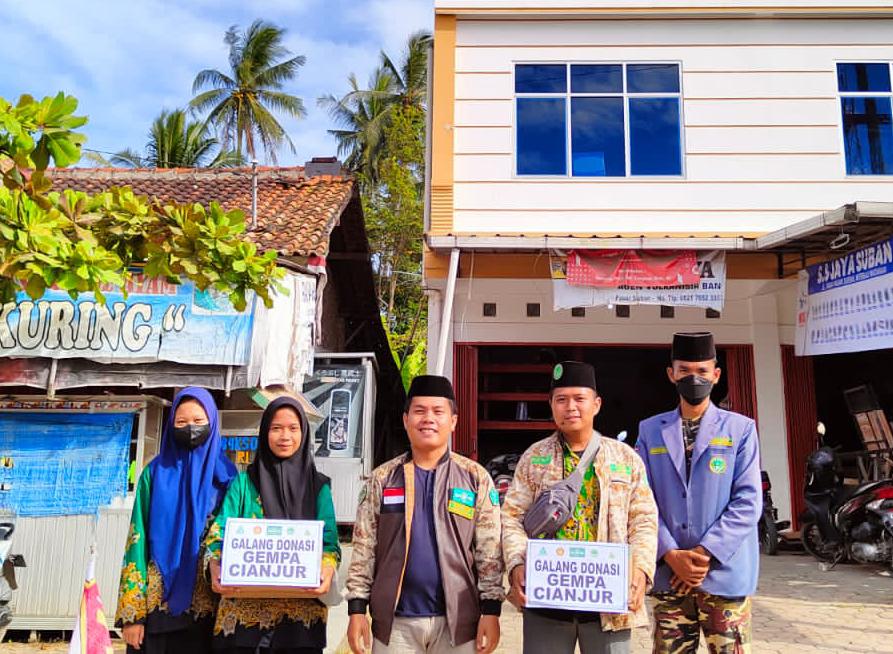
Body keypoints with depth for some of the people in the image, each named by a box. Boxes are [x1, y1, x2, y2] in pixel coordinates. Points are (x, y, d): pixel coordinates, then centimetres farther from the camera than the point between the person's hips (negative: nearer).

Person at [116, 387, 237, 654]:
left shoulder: (225, 475, 3)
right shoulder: (155, 474, 2)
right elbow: (138, 540, -2)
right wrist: (132, 612, -8)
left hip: (205, 606, 0)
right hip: (156, 602, 0)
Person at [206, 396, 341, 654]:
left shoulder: (318, 486, 7)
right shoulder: (244, 482, 8)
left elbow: (329, 541, 0)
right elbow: (221, 532, -2)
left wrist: (328, 569, -22)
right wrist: (215, 565, -23)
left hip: (302, 606, 0)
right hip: (244, 606, 0)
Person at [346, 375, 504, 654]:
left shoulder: (476, 477, 0)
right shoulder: (382, 478, 3)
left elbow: (490, 550, -1)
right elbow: (363, 548, 3)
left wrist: (491, 610, -6)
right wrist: (357, 608, -1)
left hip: (458, 620, -1)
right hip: (395, 620, 1)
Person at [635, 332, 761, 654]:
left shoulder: (741, 429, 2)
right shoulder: (650, 430, 7)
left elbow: (748, 502, -5)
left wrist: (705, 553, -12)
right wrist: (671, 555, -10)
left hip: (723, 574, -2)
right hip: (669, 575, 2)